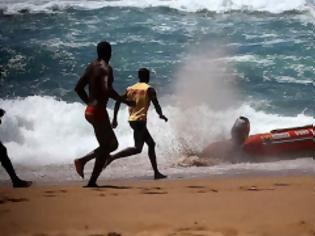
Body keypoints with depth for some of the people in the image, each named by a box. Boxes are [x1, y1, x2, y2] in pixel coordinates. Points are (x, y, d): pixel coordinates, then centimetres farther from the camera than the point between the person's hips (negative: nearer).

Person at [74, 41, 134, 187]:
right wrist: (125, 101, -17)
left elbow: (78, 88, 18)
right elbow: (107, 90, -27)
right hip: (98, 111, -9)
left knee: (111, 144, 14)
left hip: (89, 110, 9)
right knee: (107, 146, -2)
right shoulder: (106, 68, -12)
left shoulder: (91, 67, 13)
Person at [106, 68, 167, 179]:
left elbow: (118, 102, 8)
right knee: (137, 148, -15)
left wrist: (114, 119, 10)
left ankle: (156, 172, 17)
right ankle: (112, 157, -29)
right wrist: (161, 115, 4)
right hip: (140, 120, -8)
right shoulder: (149, 89, -4)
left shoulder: (130, 89, 13)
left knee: (151, 144, 17)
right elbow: (156, 104, -13)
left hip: (132, 120, 8)